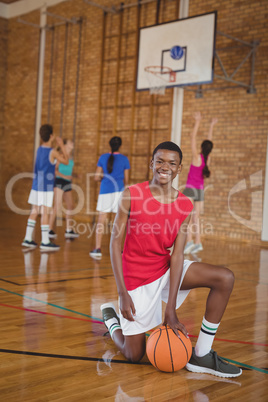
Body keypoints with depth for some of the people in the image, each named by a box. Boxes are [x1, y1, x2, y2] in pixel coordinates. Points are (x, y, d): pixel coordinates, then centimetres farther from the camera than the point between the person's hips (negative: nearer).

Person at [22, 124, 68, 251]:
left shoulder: (39, 149, 9)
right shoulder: (52, 152, -12)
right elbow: (66, 162, 1)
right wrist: (62, 146, 5)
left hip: (36, 185, 7)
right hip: (46, 187, -7)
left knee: (34, 212, 11)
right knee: (45, 213, -3)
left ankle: (28, 239, 14)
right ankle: (45, 241, 1)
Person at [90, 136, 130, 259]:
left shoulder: (103, 158, 2)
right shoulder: (124, 159, 1)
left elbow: (97, 177, 2)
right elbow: (126, 180, 5)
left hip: (105, 191, 0)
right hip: (119, 191, 0)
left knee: (101, 220, 3)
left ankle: (97, 249, -2)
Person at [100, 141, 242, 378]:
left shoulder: (185, 206, -7)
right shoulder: (132, 195, -15)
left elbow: (177, 254, -12)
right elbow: (115, 243, -12)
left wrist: (171, 309, -19)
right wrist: (123, 294, -18)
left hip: (166, 269, 4)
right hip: (136, 277, -3)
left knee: (225, 278, -15)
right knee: (134, 355, -1)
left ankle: (201, 356, -8)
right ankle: (110, 317, 32)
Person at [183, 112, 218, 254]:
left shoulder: (197, 157, -12)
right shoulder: (207, 159, 2)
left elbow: (193, 137, -9)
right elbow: (209, 141, 15)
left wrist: (197, 122, -3)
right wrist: (211, 126, 23)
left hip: (191, 189, -6)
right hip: (200, 190, 6)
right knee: (195, 218, 9)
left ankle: (189, 240, -22)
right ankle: (198, 243, 5)